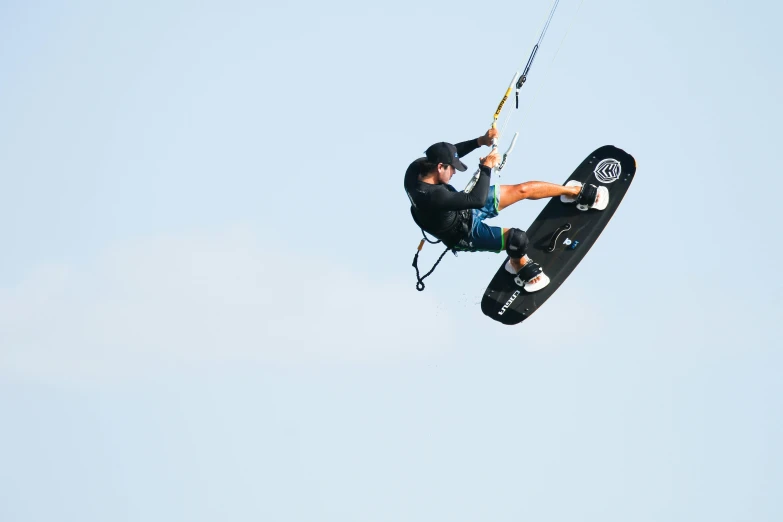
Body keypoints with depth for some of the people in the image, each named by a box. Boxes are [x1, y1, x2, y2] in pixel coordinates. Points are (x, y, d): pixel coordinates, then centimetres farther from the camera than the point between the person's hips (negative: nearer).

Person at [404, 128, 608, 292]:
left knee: (523, 189, 8)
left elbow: (446, 153, -1)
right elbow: (478, 199, -38)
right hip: (466, 234, -8)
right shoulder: (433, 197, -43)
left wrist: (480, 141, -12)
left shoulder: (416, 168, -20)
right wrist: (486, 167, -26)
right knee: (517, 238, -22)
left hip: (465, 209, 8)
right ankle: (521, 267, 14)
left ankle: (577, 192, 28)